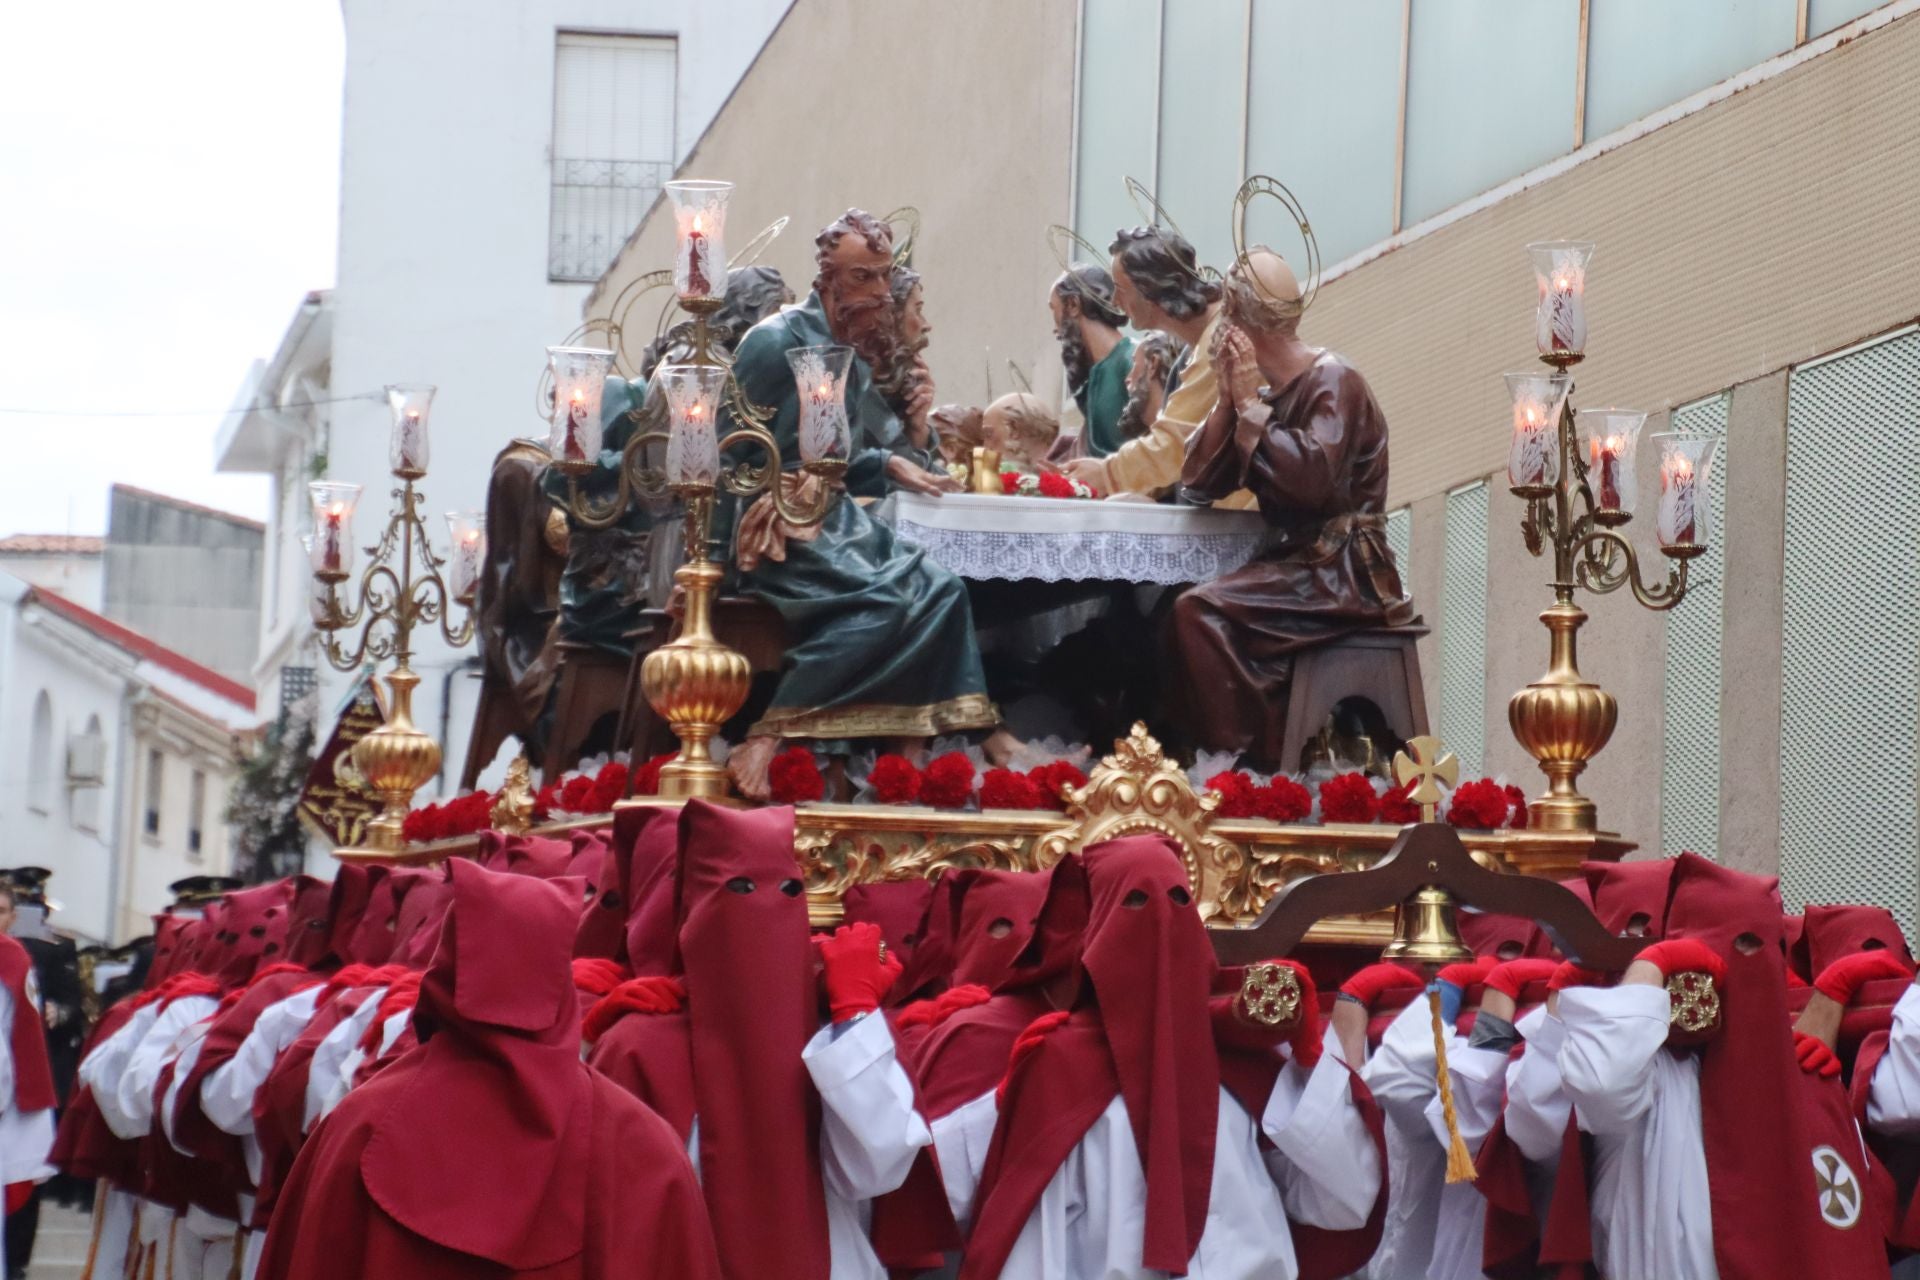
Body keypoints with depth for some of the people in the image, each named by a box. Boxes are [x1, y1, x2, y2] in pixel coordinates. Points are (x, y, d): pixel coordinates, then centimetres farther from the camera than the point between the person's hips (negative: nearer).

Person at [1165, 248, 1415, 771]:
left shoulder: (1333, 384, -10)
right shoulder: (1264, 389, 14)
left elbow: (1312, 479, -26)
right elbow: (1199, 482, 7)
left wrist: (1252, 406, -16)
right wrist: (1230, 399, -4)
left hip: (1343, 575, -8)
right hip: (1294, 564, 8)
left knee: (1202, 613, -23)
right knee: (1174, 608, -7)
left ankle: (1252, 759, -20)